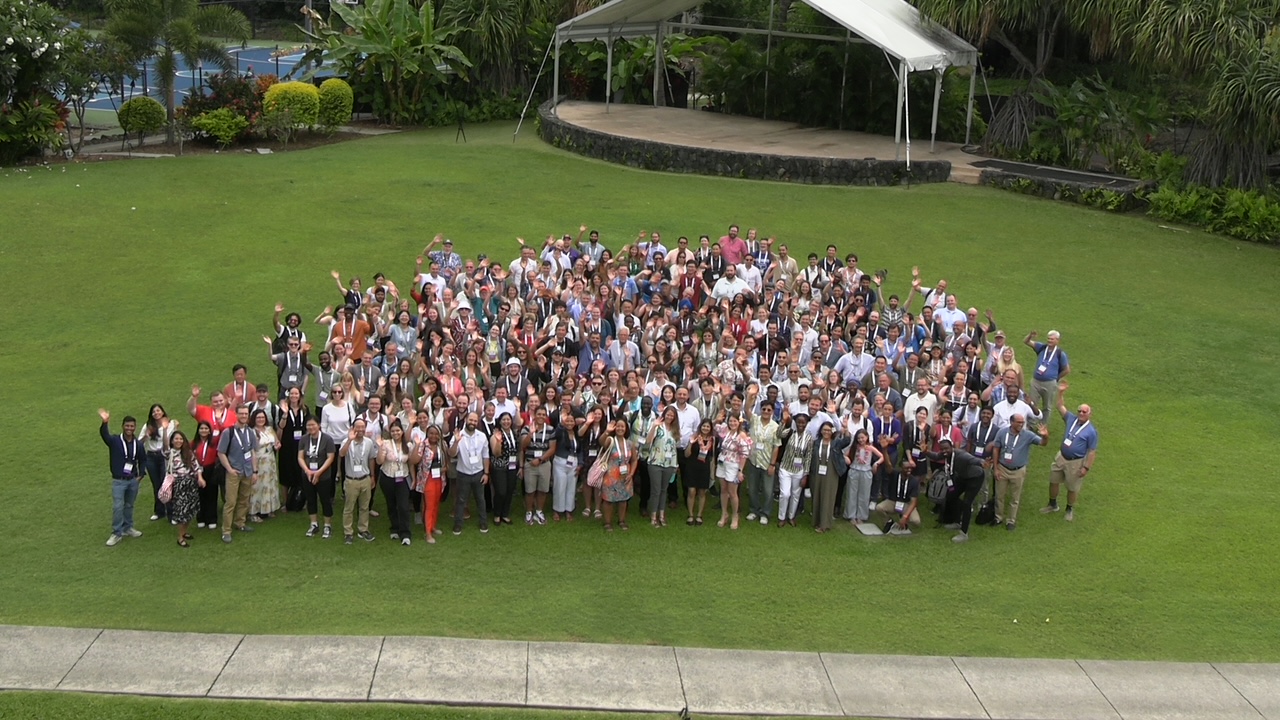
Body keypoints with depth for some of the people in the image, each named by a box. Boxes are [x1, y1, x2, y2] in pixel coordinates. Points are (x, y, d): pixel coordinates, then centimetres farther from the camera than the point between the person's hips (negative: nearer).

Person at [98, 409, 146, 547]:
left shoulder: (138, 444, 0)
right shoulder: (115, 441, -12)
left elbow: (142, 460, 16)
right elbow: (104, 435, -34)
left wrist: (141, 474, 6)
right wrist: (104, 423, -55)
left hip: (133, 480, 4)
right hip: (118, 481, -4)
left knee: (129, 506, 17)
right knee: (117, 507, -6)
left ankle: (127, 528, 33)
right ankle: (116, 533, 4)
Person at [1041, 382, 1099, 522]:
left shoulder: (1091, 431, -18)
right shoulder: (1072, 419, -2)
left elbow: (1092, 452, -17)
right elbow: (1061, 407, 7)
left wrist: (1086, 467, -19)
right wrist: (1061, 393, -6)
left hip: (1076, 462, -6)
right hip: (1061, 457, 6)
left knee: (1072, 488, 10)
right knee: (1053, 481, 18)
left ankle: (1070, 510, 33)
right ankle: (1052, 505, 39)